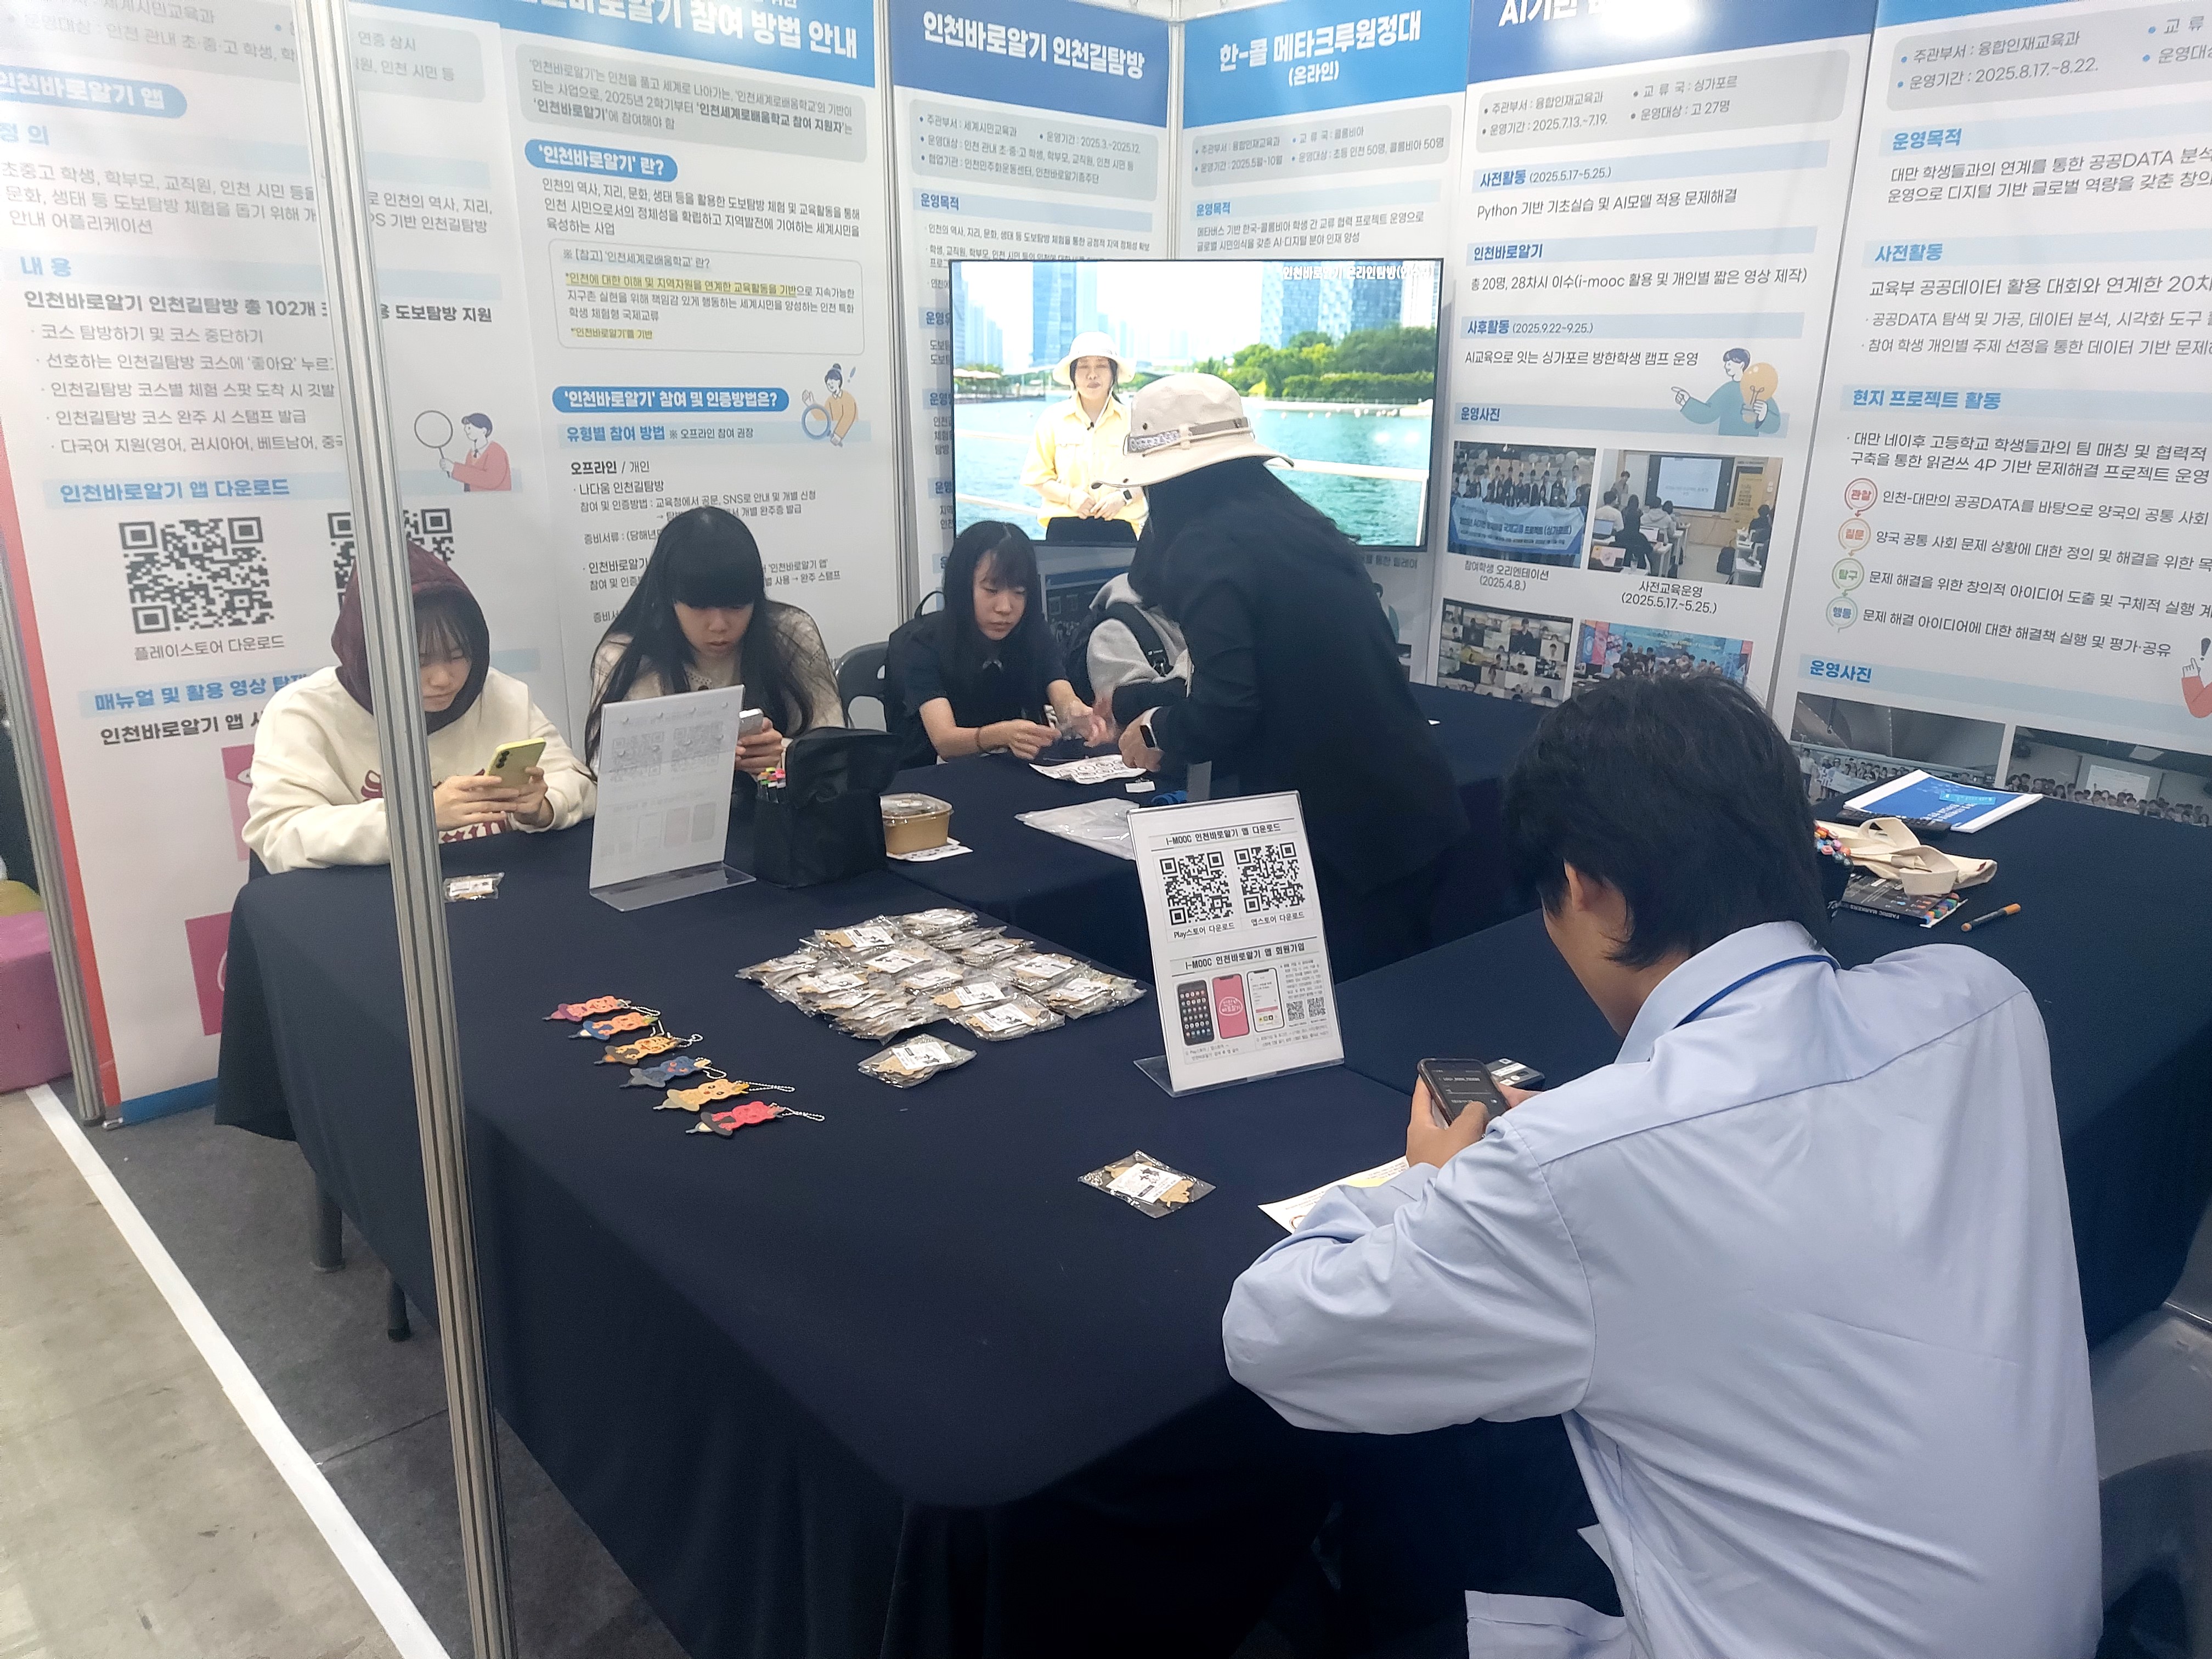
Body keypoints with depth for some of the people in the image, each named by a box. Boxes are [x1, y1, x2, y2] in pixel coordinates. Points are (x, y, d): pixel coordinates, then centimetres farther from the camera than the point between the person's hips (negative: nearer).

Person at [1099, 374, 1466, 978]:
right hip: (1417, 808, 8)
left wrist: (1160, 733, 0)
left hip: (1338, 829, -8)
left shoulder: (1205, 548, -13)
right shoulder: (1302, 520, 13)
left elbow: (1226, 708, -23)